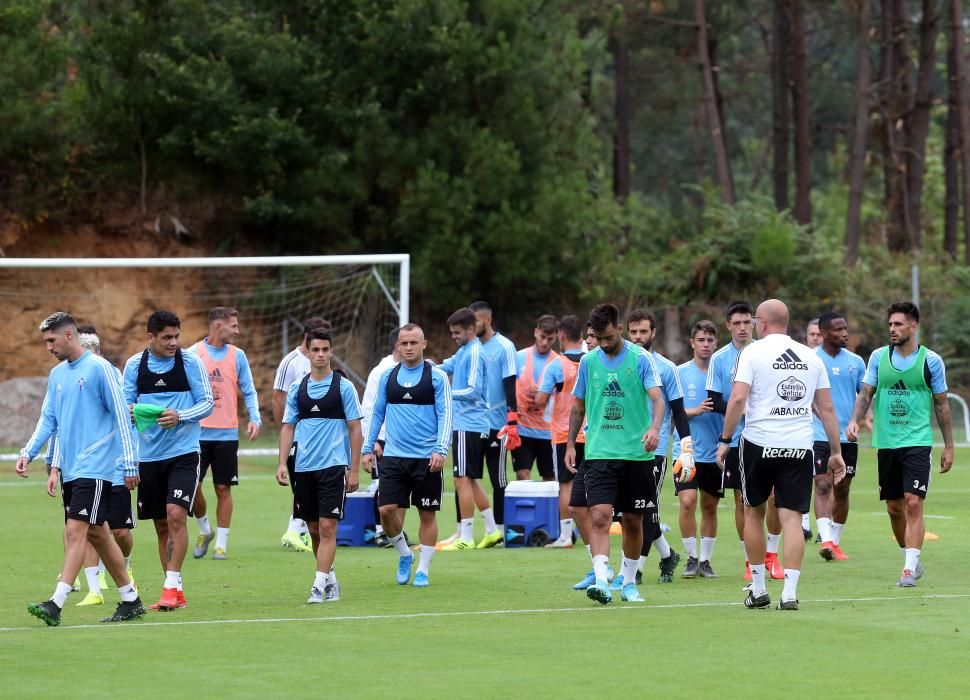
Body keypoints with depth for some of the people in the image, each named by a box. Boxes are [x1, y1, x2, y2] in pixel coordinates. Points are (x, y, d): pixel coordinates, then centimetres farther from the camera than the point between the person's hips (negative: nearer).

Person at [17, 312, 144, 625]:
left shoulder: (99, 368, -8)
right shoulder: (57, 375, 14)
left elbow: (121, 416, -9)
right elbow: (49, 420, 17)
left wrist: (129, 463, -12)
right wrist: (28, 452, 2)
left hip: (95, 467, -8)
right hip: (70, 469, 8)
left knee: (76, 531, -15)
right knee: (96, 533, 11)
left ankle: (56, 604, -21)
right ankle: (131, 600, 19)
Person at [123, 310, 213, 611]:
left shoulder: (191, 362, -3)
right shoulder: (134, 365, 3)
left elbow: (207, 403, -2)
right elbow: (126, 403, 7)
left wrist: (180, 416, -19)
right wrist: (131, 411, -17)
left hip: (184, 452, -3)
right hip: (149, 454, 3)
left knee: (176, 515, -18)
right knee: (161, 525, 8)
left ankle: (172, 586, -14)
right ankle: (175, 593, 17)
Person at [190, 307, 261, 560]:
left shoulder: (237, 355, 6)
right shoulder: (193, 354, 0)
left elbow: (248, 391, 8)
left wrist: (255, 419, -5)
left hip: (227, 433, 1)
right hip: (198, 432, -1)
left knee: (223, 488, 1)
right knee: (192, 485, -5)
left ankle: (221, 542, 9)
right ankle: (204, 530, 19)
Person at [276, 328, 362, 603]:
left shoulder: (343, 386, -2)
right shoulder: (297, 389, 9)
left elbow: (355, 429, -1)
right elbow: (288, 427, 11)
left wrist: (354, 469, -6)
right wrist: (282, 464, 0)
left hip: (334, 466, -4)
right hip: (303, 467, 4)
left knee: (327, 526, -12)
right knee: (314, 529, 10)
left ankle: (319, 585, -13)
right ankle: (330, 579, 24)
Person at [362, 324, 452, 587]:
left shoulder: (436, 376, -2)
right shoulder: (388, 376, 9)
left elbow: (445, 415, -5)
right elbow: (377, 414, 16)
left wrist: (441, 450, -16)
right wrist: (367, 449, 11)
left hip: (426, 458, -3)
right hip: (393, 455, 3)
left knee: (427, 514, 2)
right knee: (386, 509, -7)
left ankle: (423, 570, 13)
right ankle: (404, 554, 18)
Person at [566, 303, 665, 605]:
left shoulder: (640, 359, -3)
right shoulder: (588, 362, 7)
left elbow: (657, 398, -12)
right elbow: (578, 406, 17)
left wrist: (654, 427, -31)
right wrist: (570, 444, 12)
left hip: (636, 453, -1)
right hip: (599, 453, 1)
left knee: (633, 521, 8)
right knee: (599, 516, -16)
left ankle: (628, 582, 23)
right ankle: (601, 581, -23)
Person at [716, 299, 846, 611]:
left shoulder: (753, 352, -2)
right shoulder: (811, 357, 10)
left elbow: (738, 399, -12)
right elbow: (827, 409, 10)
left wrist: (725, 440, -6)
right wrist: (836, 452, 15)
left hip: (759, 444, -2)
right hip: (799, 446, 2)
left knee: (753, 512, 14)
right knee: (792, 518, 0)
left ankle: (758, 589, 18)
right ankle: (789, 593, -10)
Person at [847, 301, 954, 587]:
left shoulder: (931, 360, -1)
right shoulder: (878, 357, 6)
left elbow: (941, 404, 5)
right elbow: (866, 393, 8)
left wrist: (949, 446, 5)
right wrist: (855, 420, -11)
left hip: (917, 442, -4)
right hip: (886, 443, 4)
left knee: (913, 504, -14)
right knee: (894, 508, 9)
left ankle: (909, 568, -15)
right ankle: (912, 559, 27)